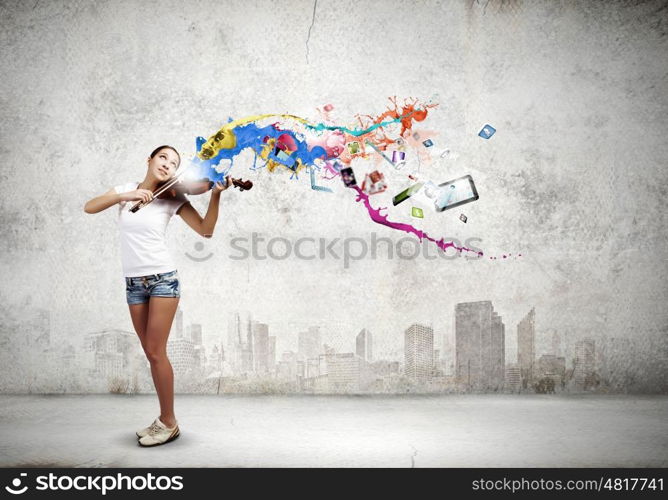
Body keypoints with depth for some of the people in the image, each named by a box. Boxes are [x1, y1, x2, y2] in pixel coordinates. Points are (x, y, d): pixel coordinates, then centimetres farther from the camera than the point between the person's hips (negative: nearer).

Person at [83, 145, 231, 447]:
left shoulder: (173, 198, -2)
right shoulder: (126, 189, 8)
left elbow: (205, 231, -10)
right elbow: (89, 207, -4)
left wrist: (215, 195, -21)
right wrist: (124, 195, -18)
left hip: (163, 278, -4)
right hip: (133, 282, 4)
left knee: (155, 352, -5)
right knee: (151, 353, 9)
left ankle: (169, 423, 8)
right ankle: (163, 418, 21)